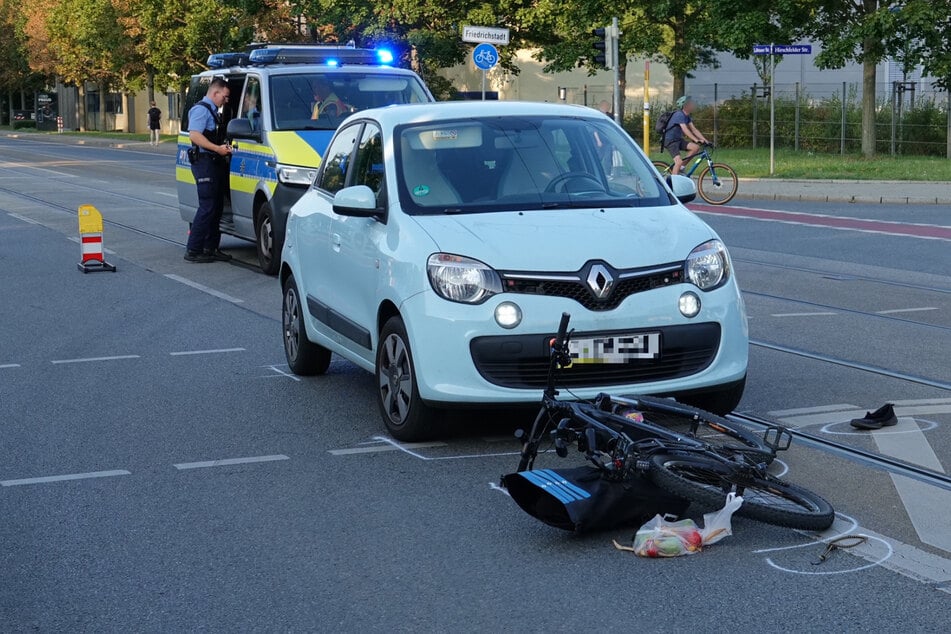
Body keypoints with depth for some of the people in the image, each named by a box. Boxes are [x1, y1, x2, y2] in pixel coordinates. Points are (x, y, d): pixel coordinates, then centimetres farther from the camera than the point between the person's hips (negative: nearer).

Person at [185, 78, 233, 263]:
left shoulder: (213, 111, 23)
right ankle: (193, 250, -9)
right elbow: (194, 135, -21)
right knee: (207, 207, -11)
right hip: (204, 162, -10)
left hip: (216, 163, 10)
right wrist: (217, 148, -23)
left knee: (217, 207, 11)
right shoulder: (201, 109, -9)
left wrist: (224, 147, 14)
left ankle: (211, 248, 17)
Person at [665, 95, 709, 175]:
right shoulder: (680, 115, -20)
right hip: (670, 141, -9)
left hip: (678, 140, 9)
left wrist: (704, 139, -5)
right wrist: (696, 140, -37)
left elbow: (694, 129, 6)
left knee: (696, 147, -7)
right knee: (679, 161, -22)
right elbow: (685, 130, -29)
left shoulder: (687, 117, 9)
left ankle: (682, 166, 4)